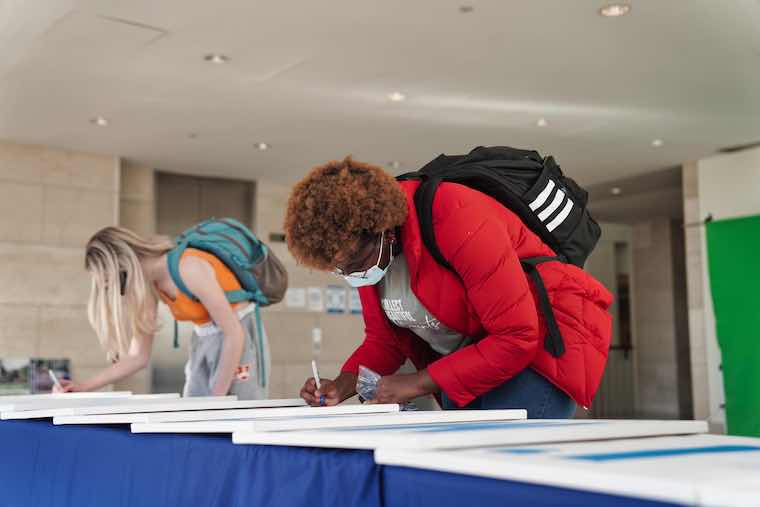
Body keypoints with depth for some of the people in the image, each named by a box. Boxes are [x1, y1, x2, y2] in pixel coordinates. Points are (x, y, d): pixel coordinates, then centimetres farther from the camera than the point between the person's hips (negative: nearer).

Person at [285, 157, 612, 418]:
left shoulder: (455, 221, -28)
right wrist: (343, 385, -12)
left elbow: (518, 338, -26)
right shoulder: (362, 244, -6)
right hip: (467, 359, 7)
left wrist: (418, 383, -25)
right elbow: (383, 339, 7)